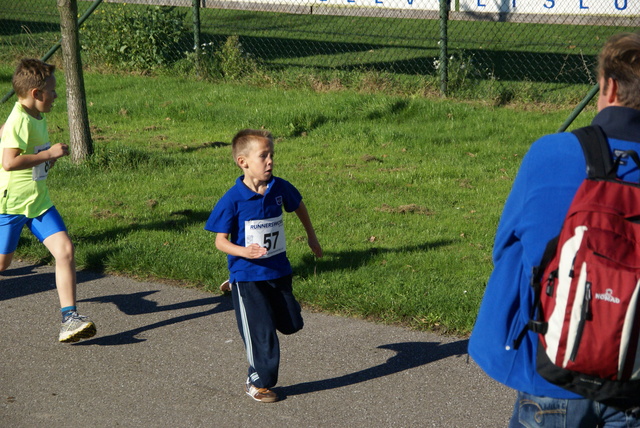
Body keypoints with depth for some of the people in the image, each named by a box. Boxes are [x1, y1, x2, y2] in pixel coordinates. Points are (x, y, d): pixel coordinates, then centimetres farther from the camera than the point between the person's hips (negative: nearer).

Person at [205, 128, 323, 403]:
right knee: (261, 332, 0)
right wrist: (244, 252, -32)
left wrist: (311, 236, 24)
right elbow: (220, 241, -14)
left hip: (279, 270, 5)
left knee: (291, 324, 12)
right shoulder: (232, 200, -18)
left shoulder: (280, 189, -5)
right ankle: (258, 383, 20)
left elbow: (298, 205, 17)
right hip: (247, 277, -5)